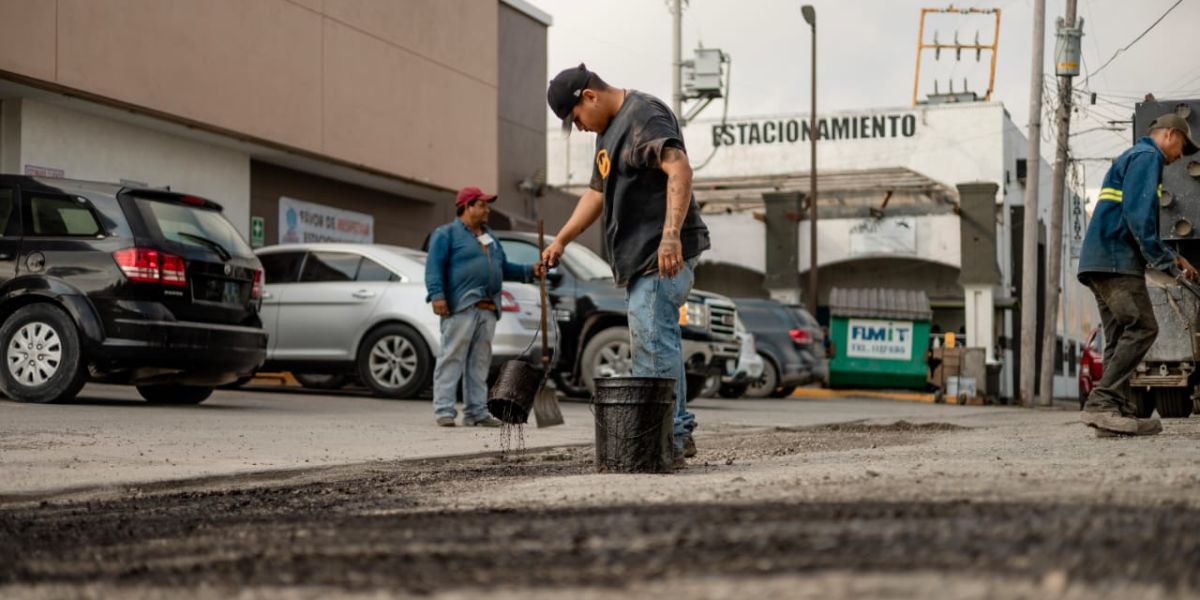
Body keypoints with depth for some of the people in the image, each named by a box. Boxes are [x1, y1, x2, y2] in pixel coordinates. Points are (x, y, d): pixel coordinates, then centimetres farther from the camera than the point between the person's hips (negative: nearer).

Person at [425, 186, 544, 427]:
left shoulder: (489, 238, 28)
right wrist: (437, 294, -20)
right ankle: (444, 410, -9)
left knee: (480, 363, 6)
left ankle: (476, 412, 9)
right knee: (452, 358, -9)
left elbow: (504, 268, 29)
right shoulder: (446, 233, 3)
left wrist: (529, 271, 15)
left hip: (488, 310, 7)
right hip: (460, 307, -7)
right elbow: (434, 266, -7)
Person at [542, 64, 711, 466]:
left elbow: (679, 169, -24)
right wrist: (560, 241, 28)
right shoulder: (609, 130, 23)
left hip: (664, 253, -10)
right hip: (640, 256, 10)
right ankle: (678, 433, 18)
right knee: (657, 343, 11)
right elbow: (597, 192, 32)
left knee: (652, 345, -14)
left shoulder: (644, 115, -10)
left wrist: (671, 233, -34)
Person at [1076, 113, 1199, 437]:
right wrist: (1165, 258, -11)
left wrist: (1170, 257, 24)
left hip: (1101, 262, 11)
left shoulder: (1132, 156, 29)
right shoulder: (1148, 156, -3)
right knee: (1142, 328, -16)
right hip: (1116, 260, -11)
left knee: (1121, 336, 6)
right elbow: (1139, 214, -16)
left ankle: (1119, 412, 0)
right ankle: (1101, 404, -23)